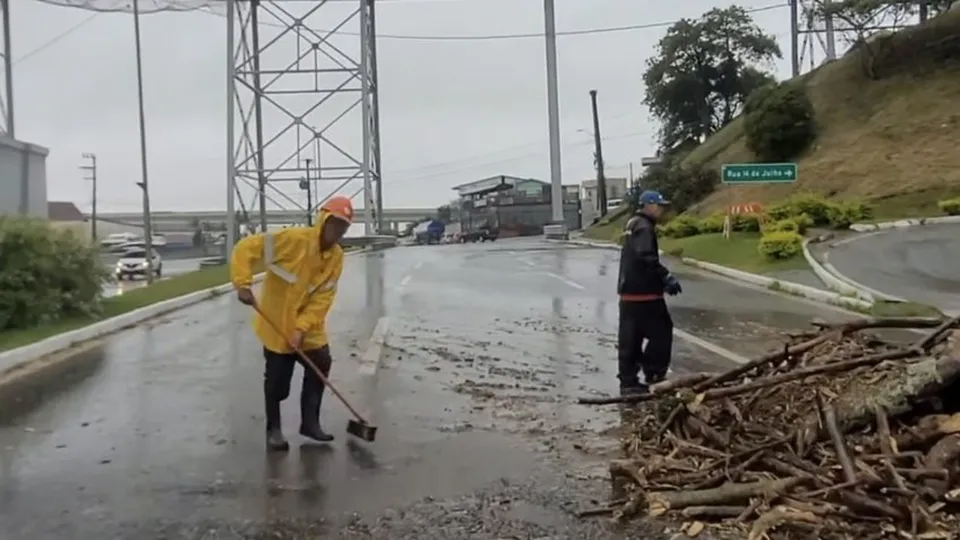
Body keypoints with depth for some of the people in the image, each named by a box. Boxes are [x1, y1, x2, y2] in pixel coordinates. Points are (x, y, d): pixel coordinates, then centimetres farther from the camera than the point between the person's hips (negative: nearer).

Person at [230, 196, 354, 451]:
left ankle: (310, 422, 24)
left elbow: (323, 298, -11)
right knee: (277, 379, 2)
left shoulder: (336, 257, -8)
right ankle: (273, 429, 20)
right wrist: (243, 284, -32)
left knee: (319, 367, 7)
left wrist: (302, 327, -22)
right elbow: (246, 248, -23)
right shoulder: (293, 239, -24)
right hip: (276, 320, -5)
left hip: (309, 326, 5)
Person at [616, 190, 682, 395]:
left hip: (629, 291, 10)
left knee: (629, 338, 10)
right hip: (643, 292, -10)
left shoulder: (632, 224, 20)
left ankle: (628, 381, 14)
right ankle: (654, 374, 2)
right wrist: (667, 277, -22)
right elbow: (647, 258, -26)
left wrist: (662, 280, 20)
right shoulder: (644, 227, -13)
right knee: (661, 331, -1)